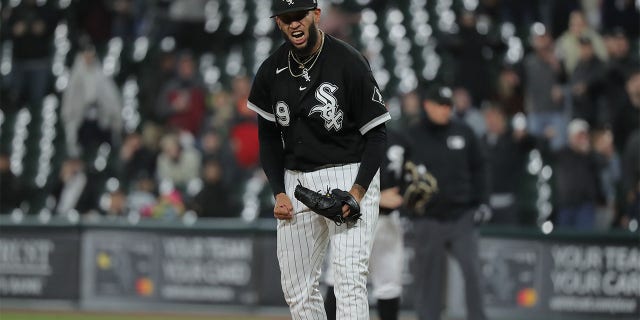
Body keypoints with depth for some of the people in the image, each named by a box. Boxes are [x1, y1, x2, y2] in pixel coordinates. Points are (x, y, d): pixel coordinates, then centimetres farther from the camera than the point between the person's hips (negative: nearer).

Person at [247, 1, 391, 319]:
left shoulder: (349, 63, -12)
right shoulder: (272, 70, 3)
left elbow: (376, 132, -8)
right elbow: (269, 137, 12)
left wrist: (358, 190, -19)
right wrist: (279, 193, 0)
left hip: (349, 176, -5)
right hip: (296, 182, 5)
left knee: (350, 279, -17)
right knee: (297, 289, 7)